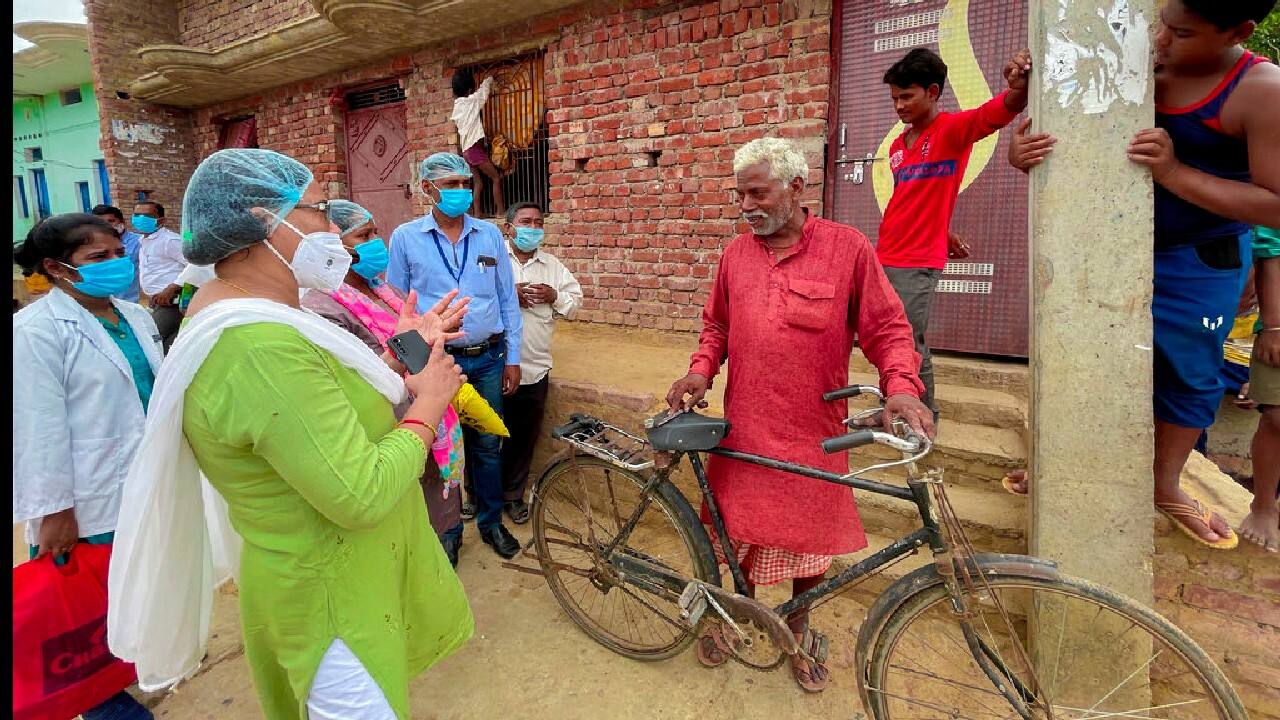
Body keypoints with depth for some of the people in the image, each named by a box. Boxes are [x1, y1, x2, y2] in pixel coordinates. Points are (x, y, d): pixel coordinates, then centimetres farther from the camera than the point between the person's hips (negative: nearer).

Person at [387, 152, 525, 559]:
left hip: (488, 360, 2)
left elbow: (507, 299, 7)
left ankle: (490, 522, 31)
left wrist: (512, 358, 5)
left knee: (487, 446, 12)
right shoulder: (405, 238, -1)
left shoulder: (490, 235, 3)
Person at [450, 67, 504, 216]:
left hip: (467, 150, 8)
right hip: (475, 148, -8)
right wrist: (490, 78, 29)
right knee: (496, 178, -5)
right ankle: (501, 211, -8)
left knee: (479, 183, 7)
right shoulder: (472, 100, -5)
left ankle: (476, 213, 1)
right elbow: (487, 83, 9)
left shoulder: (457, 106, 12)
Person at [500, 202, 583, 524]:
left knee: (524, 436, 13)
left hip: (534, 367, 4)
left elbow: (576, 299, 12)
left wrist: (555, 297, -7)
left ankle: (512, 494, 31)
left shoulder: (553, 265, 13)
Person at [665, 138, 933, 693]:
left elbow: (887, 328, -5)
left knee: (810, 542, 14)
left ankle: (797, 632, 40)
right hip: (743, 429, 2)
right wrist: (700, 371, -4)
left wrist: (901, 386, -21)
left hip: (814, 434, -2)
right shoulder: (736, 253, 5)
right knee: (738, 531, 13)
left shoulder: (847, 247, -6)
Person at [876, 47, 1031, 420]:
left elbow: (1000, 110, -24)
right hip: (884, 259, 7)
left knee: (910, 346, -6)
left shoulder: (954, 128, -5)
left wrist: (1018, 87, -46)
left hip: (918, 264, -7)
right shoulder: (897, 146, 14)